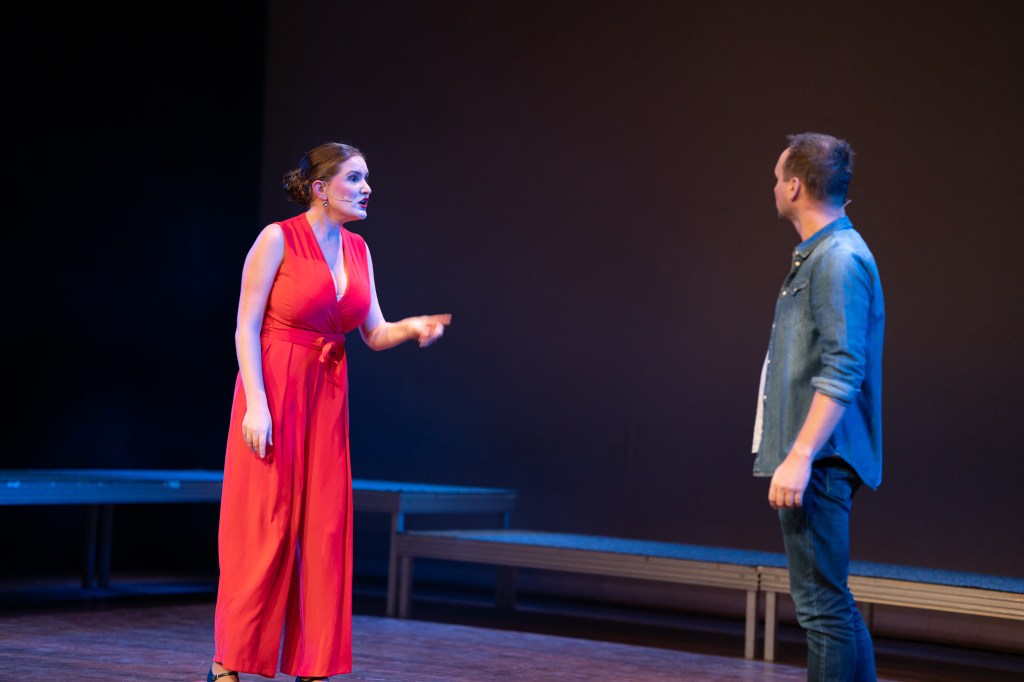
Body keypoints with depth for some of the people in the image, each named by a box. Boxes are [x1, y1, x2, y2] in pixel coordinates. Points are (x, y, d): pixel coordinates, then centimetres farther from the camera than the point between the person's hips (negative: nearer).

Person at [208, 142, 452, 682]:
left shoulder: (357, 251, 10)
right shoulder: (278, 239, -8)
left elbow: (374, 334, 11)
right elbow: (246, 327, -10)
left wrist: (412, 327, -10)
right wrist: (256, 404, -18)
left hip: (328, 398, 6)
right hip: (274, 391, -6)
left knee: (324, 529, 4)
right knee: (261, 529, -4)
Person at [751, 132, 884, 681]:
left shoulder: (840, 258, -14)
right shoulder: (815, 255, 18)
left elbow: (842, 371, -22)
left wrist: (800, 456, -24)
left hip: (817, 463, -11)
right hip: (813, 462, 11)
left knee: (821, 604, -9)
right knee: (831, 604, 15)